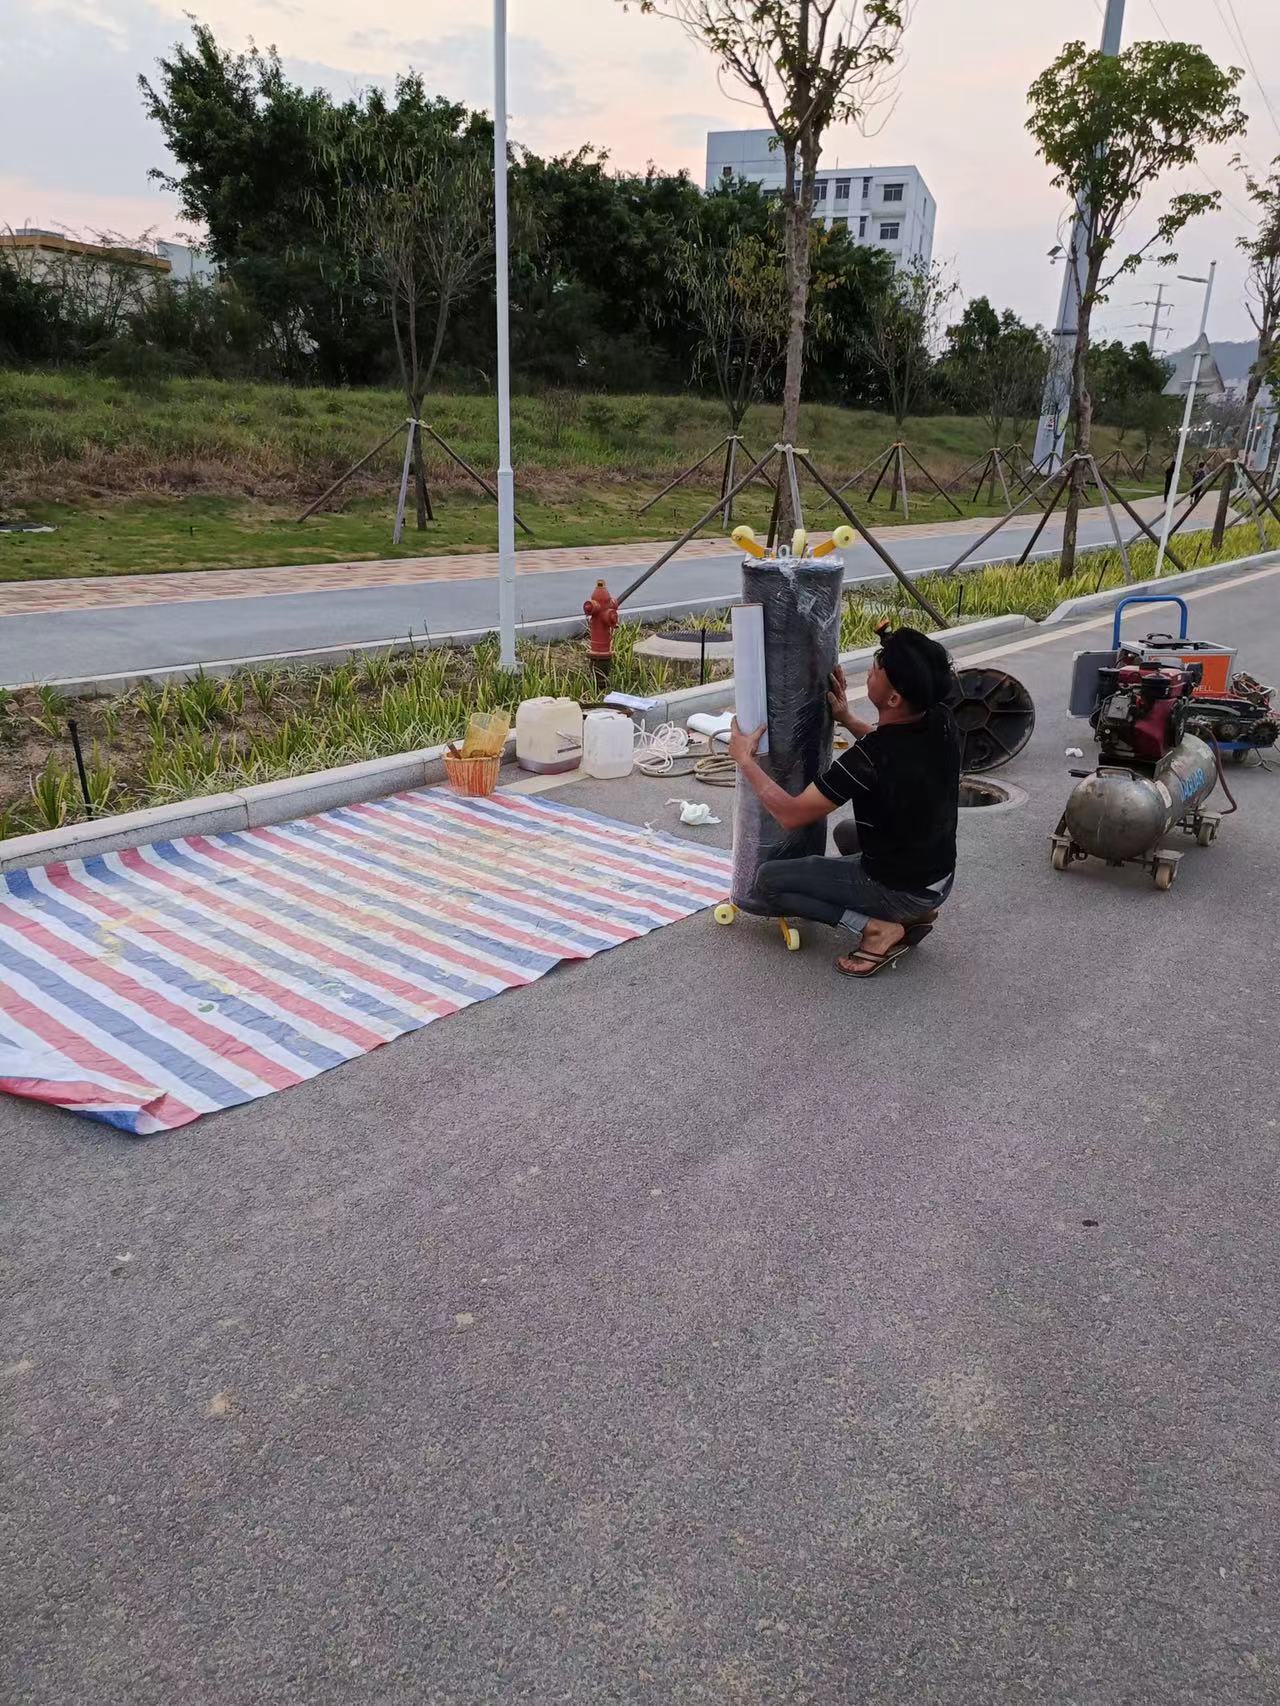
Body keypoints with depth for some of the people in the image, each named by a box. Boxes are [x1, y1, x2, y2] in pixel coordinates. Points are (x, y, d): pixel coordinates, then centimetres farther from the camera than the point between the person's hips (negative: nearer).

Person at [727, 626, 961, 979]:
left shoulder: (869, 758, -32)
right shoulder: (942, 722, -10)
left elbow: (791, 814, -22)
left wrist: (745, 758, -11)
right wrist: (847, 718, 12)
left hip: (900, 891, -7)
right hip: (941, 878, 7)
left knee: (768, 880, 1)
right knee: (846, 832, 33)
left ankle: (876, 928, -7)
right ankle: (915, 914, 16)